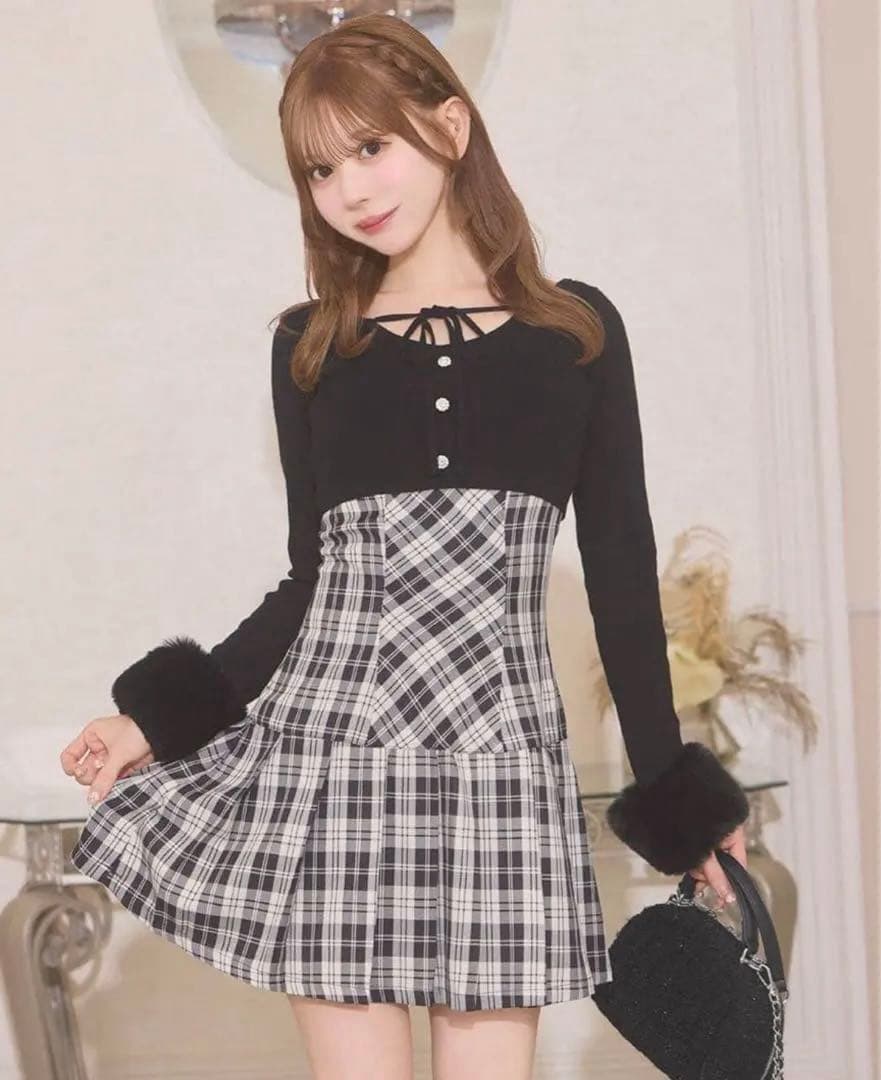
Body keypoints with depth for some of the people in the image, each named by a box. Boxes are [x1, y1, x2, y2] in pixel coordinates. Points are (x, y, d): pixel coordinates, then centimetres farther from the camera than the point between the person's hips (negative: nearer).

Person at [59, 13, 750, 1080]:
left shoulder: (577, 330, 6)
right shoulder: (311, 346, 10)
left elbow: (620, 576, 8)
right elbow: (310, 579, 12)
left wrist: (677, 796, 9)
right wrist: (158, 719, 3)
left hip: (499, 750, -1)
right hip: (328, 748, 1)